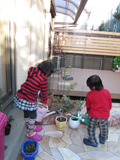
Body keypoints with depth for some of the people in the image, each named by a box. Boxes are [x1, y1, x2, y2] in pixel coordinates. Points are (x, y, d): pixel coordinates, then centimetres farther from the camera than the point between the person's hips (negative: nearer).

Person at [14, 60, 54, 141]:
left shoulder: (32, 72, 6)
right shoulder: (43, 79, -17)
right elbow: (44, 93, -5)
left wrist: (36, 98, 24)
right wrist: (44, 102, 13)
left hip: (20, 96, 8)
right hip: (29, 100, -8)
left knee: (26, 114, 25)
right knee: (33, 116, 15)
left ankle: (32, 127, 51)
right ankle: (31, 133, 37)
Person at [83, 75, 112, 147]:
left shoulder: (89, 95, -19)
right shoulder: (107, 92, -12)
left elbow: (88, 106, -4)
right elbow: (110, 105, 1)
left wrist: (89, 112, 16)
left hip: (93, 116, -3)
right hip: (105, 116, 4)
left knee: (91, 129, 20)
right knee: (104, 129, 28)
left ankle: (93, 142, 39)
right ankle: (103, 140, 52)